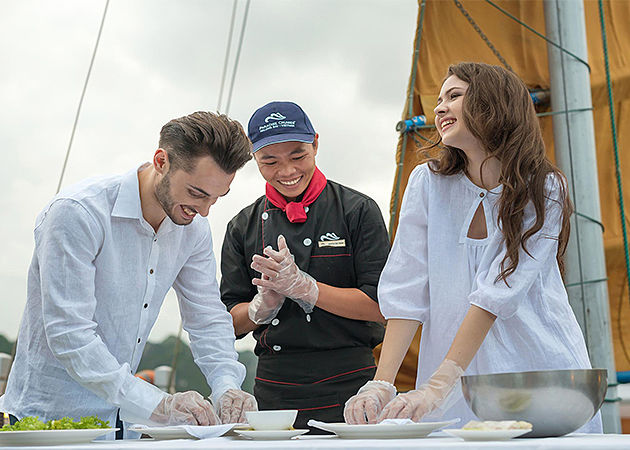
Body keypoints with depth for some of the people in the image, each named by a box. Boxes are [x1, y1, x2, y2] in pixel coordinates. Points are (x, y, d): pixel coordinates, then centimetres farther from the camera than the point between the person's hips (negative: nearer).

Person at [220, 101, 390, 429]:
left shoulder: (358, 211, -2)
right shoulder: (243, 227, 8)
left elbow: (380, 306, -8)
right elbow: (231, 322, 8)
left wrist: (303, 286, -17)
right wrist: (263, 304, -13)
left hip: (348, 389, -2)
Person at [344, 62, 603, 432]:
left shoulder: (546, 189, -8)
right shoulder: (428, 183, -3)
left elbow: (497, 294, -18)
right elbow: (406, 291, -7)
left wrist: (436, 387, -25)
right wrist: (381, 385, -17)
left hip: (543, 372, -1)